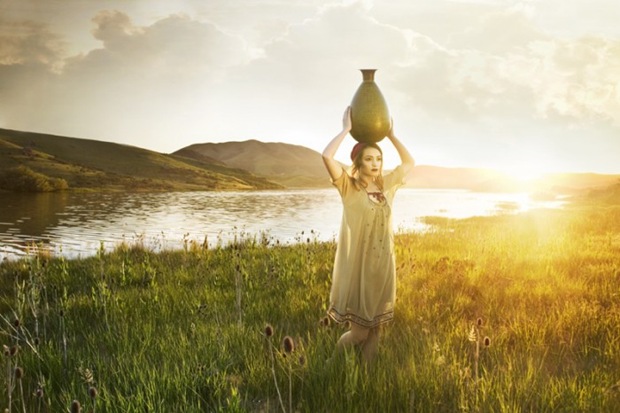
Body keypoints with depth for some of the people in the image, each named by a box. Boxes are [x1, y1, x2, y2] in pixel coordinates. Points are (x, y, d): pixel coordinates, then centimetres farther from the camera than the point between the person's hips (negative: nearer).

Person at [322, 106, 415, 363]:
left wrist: (391, 135, 15)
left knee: (374, 332, 12)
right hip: (357, 268, -5)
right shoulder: (349, 187, -6)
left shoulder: (386, 186, 9)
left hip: (382, 267, 5)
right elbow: (327, 156, -22)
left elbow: (409, 163, 23)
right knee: (359, 333, 0)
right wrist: (346, 129, -11)